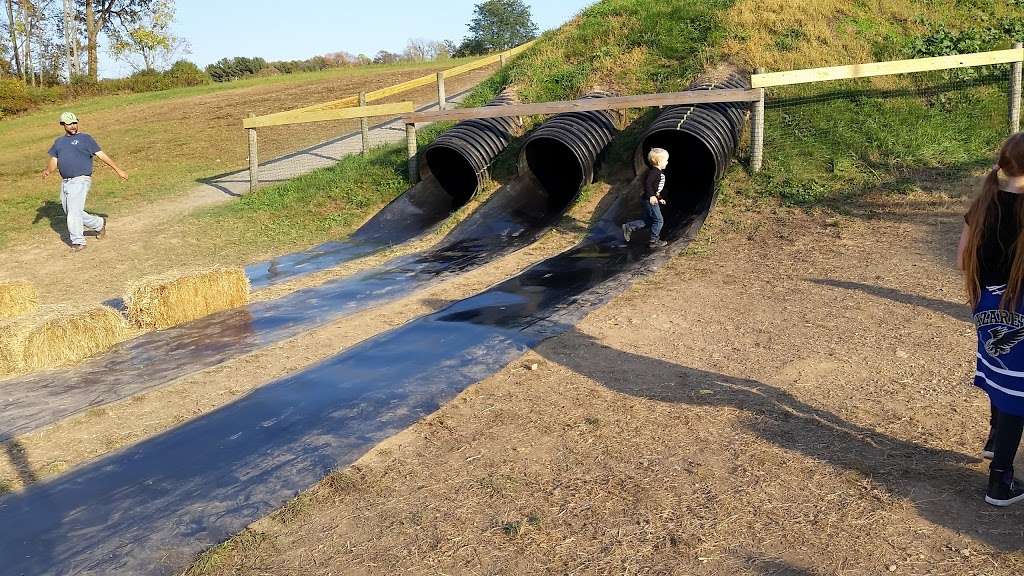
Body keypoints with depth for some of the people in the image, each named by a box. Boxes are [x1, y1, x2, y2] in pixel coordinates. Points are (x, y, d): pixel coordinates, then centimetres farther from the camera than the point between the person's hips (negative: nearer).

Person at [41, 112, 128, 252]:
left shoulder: (85, 138, 2)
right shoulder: (59, 142, 19)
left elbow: (101, 155, -2)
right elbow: (54, 161, 15)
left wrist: (118, 170, -7)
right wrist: (48, 171, -7)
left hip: (80, 181, -7)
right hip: (64, 182, 7)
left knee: (74, 212, -13)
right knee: (71, 213, 11)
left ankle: (78, 241, -5)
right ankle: (99, 224, 28)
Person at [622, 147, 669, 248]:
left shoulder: (658, 172, 15)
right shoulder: (654, 172, -18)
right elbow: (648, 183, -28)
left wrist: (659, 198, 26)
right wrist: (651, 196, -30)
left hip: (652, 199, 10)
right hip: (650, 200, -10)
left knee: (647, 221, 15)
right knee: (658, 220, -2)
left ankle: (628, 227, 17)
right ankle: (654, 240, 6)